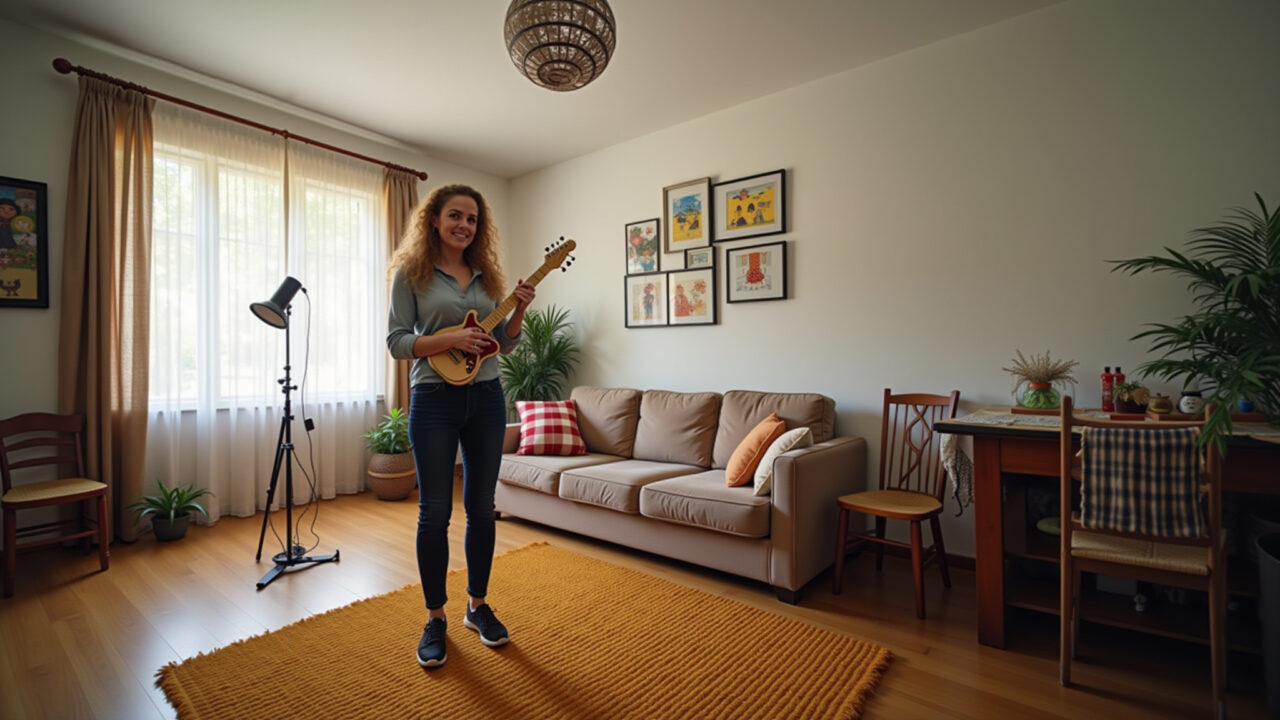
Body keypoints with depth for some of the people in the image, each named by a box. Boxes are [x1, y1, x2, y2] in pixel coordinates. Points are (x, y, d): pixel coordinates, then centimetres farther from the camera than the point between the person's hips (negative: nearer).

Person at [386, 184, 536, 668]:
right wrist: (450, 339, -19)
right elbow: (396, 341, -5)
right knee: (435, 512, 5)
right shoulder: (411, 273, 1)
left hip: (485, 398, 4)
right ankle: (435, 619, 23)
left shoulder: (485, 275, 11)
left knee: (481, 507, 11)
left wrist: (519, 311, -6)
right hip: (434, 399, -3)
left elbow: (502, 344, 12)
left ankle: (478, 606, 29)